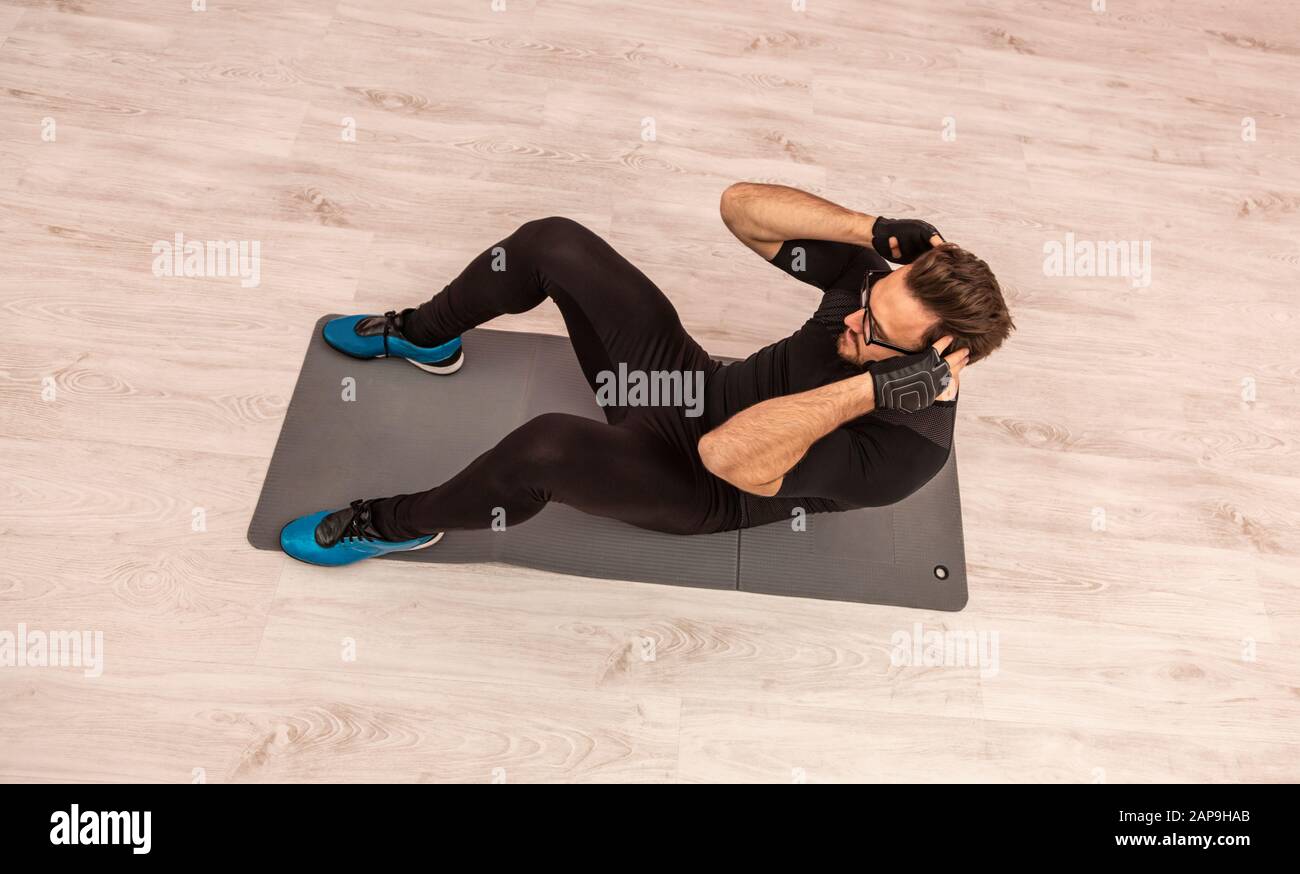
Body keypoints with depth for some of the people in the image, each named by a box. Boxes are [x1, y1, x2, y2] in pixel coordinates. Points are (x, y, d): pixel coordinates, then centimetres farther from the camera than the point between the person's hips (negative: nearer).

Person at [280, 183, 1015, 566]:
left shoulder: (904, 446, -27)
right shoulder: (884, 275, -9)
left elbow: (727, 454, -39)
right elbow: (742, 206, -11)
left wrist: (871, 386, -38)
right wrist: (875, 230, -20)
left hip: (697, 484, -6)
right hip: (691, 377, 7)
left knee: (547, 446, -39)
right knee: (552, 242, -7)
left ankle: (396, 525, -5)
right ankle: (423, 338, 22)